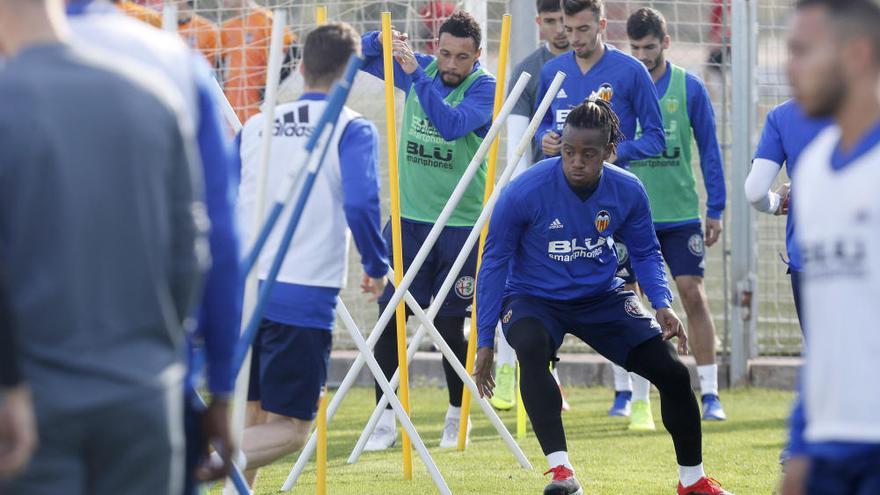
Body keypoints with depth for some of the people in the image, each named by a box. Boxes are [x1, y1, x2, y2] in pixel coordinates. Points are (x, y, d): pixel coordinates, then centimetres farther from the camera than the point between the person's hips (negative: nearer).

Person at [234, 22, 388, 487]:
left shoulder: (255, 127, 13)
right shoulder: (353, 130, -2)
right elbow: (360, 204, -16)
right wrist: (377, 268, 0)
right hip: (304, 296, -5)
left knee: (254, 421, 19)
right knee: (289, 428, -1)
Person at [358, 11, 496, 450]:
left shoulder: (483, 88, -10)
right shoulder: (421, 69, 3)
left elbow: (451, 124, -28)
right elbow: (360, 54, 12)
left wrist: (416, 75, -34)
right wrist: (381, 40, -10)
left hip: (462, 224, -4)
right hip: (408, 217, 4)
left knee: (449, 326, 2)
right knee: (391, 315, -3)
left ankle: (458, 415, 21)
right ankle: (387, 419, 3)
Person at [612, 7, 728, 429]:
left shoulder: (689, 87, 1)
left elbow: (708, 148, 5)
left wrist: (716, 208, 3)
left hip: (681, 212, 0)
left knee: (693, 295, -3)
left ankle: (709, 394, 4)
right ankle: (640, 401, 6)